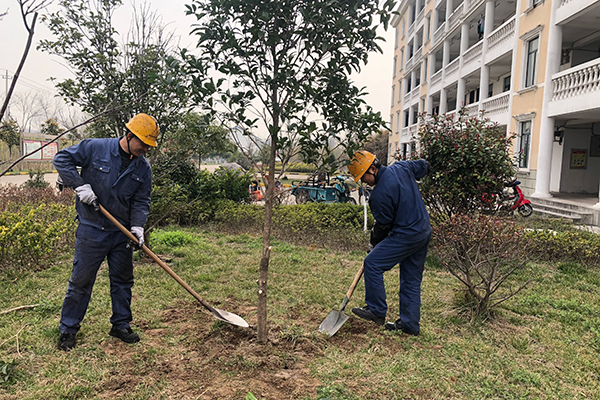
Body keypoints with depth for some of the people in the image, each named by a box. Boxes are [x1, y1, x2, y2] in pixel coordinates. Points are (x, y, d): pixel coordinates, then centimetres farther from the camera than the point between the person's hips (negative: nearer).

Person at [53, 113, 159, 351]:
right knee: (81, 280, 4)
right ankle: (68, 329, 21)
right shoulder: (95, 148, -9)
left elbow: (141, 201, 2)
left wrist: (137, 226, -13)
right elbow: (62, 159, -4)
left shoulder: (143, 168, 1)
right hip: (91, 230, -4)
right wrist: (80, 185, -16)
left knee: (123, 280, 12)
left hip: (122, 233, 4)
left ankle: (121, 325, 28)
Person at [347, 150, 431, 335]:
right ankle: (410, 324, 22)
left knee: (373, 263, -3)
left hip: (406, 235, -10)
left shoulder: (381, 192, -21)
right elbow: (424, 166, 22)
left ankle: (376, 311, 5)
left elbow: (383, 224, -11)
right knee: (412, 279, 14)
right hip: (425, 231, 10)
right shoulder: (401, 167, 3)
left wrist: (373, 243, 7)